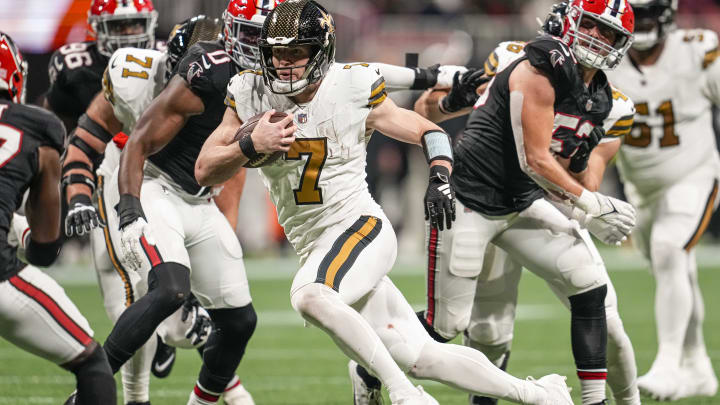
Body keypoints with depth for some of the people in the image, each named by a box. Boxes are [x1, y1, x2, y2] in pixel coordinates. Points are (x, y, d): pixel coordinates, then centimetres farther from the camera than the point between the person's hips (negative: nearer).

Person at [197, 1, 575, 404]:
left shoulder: (354, 91, -9)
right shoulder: (250, 95, 0)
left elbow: (429, 132, 2)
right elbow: (205, 172, -1)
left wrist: (440, 179, -18)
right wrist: (251, 146, -20)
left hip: (361, 228, -5)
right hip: (313, 246, 5)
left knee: (309, 296, -36)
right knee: (419, 356, 4)